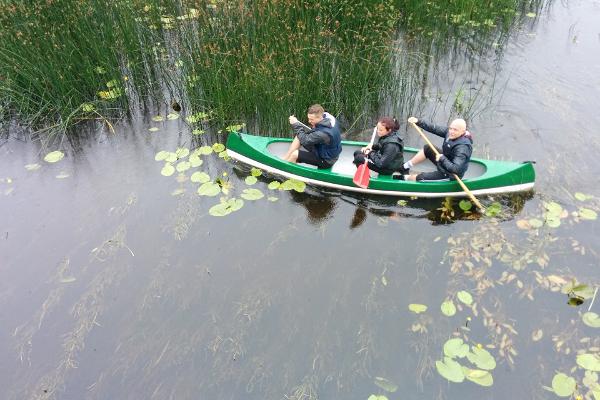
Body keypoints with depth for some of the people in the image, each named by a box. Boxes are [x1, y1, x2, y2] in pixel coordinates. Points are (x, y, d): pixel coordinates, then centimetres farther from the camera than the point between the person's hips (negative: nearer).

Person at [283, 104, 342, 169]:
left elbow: (305, 141, -27)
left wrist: (296, 125, -22)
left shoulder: (323, 133, -37)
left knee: (295, 154, -16)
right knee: (299, 137, 1)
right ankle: (285, 159, 8)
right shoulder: (327, 116, -12)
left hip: (326, 161, -9)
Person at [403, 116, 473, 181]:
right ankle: (405, 167, 20)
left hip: (450, 175, -8)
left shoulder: (463, 147, -35)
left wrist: (442, 159, -33)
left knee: (420, 178, -7)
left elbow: (456, 169, -41)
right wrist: (418, 122, -10)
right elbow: (435, 129, -5)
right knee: (427, 148, 9)